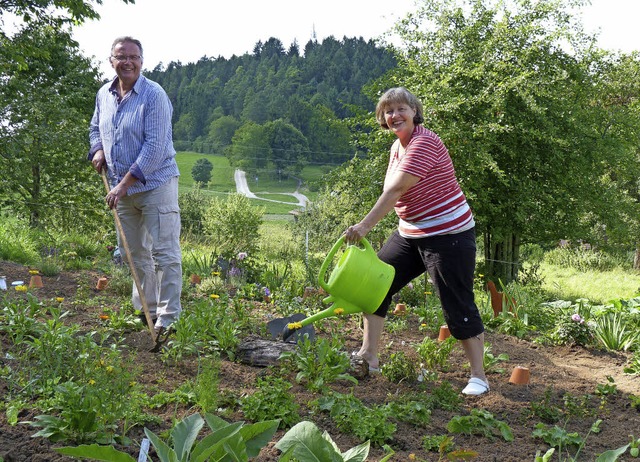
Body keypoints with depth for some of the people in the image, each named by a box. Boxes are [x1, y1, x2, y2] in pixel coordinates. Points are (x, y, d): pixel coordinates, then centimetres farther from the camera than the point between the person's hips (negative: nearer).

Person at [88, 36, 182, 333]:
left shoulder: (154, 95, -14)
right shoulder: (104, 94, 8)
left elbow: (154, 147, -20)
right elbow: (95, 127, 26)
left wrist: (125, 183, -22)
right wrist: (97, 149, 3)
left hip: (155, 184, -7)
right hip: (122, 188, 7)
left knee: (165, 253, -7)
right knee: (135, 254, 16)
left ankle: (168, 318, -1)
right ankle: (145, 310, 29)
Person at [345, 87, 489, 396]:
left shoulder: (424, 143, -19)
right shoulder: (397, 147, 10)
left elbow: (396, 189, -26)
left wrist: (365, 226, -29)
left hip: (448, 235, -9)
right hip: (410, 234, 10)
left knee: (458, 305, -5)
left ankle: (478, 376, 8)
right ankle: (368, 356, 17)